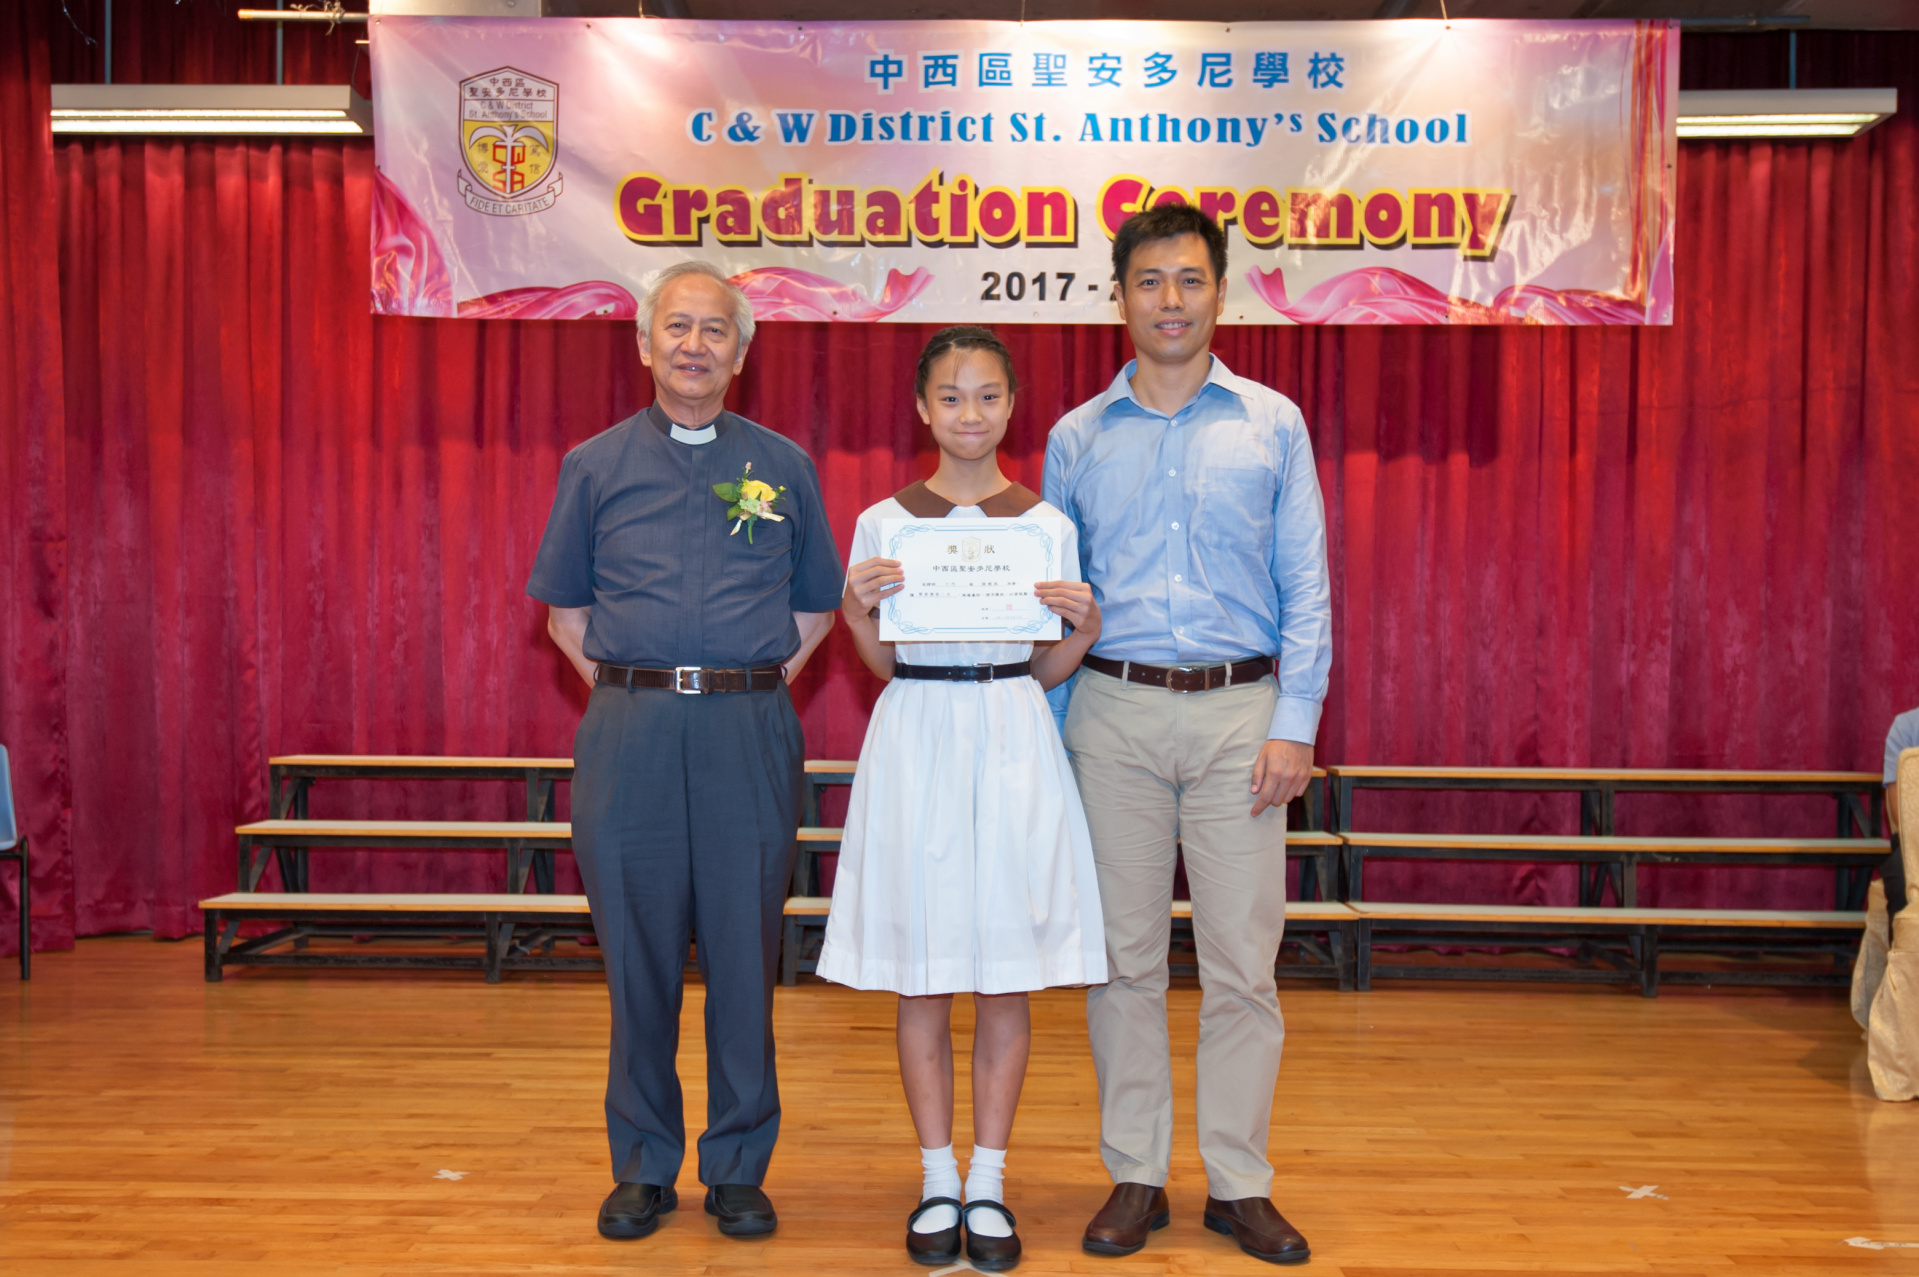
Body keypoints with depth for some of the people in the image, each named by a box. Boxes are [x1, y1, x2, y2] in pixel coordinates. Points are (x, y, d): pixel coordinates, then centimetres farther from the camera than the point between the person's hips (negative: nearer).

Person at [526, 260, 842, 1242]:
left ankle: (738, 1168, 16)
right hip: (629, 732, 0)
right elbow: (563, 605, 15)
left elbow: (817, 605, 16)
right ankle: (642, 1166, 19)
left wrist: (764, 683, 5)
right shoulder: (596, 465, 10)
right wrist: (618, 684, 5)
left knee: (744, 951, 3)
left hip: (749, 733, 0)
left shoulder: (783, 466, 10)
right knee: (637, 951, 5)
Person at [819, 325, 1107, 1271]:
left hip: (1013, 741, 0)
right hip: (916, 737, 0)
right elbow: (883, 664, 8)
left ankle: (989, 1183, 18)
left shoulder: (1047, 523, 6)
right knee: (921, 977, 5)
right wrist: (859, 610, -11)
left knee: (1007, 975, 4)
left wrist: (1084, 627, -10)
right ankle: (937, 1181, 20)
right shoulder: (883, 522, 4)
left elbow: (1047, 669, 9)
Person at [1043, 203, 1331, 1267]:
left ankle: (1240, 1184, 16)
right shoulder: (1077, 439, 10)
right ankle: (1135, 1177, 18)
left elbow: (1306, 589, 4)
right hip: (1113, 712, 1)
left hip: (1238, 712, -1)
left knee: (1243, 961, 2)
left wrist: (1294, 726, -5)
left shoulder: (1273, 426, 7)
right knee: (1125, 957, 5)